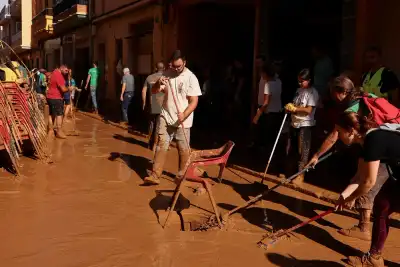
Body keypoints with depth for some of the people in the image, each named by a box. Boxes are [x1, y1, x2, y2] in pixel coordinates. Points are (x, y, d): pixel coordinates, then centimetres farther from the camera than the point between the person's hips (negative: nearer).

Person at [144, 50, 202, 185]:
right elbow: (154, 91, 4)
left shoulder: (191, 78, -9)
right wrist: (158, 83, -19)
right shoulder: (167, 74, 3)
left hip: (182, 121, -3)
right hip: (166, 118, 3)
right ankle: (155, 175, 1)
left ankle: (182, 175, 23)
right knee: (161, 146, 0)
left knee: (183, 149, 7)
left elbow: (194, 101, -12)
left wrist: (184, 115, -28)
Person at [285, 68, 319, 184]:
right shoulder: (299, 90, 12)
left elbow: (308, 110, -20)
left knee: (302, 150, -3)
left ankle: (300, 175, 4)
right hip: (295, 123, 8)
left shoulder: (313, 92, -12)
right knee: (292, 148, 15)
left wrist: (294, 108, -17)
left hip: (305, 125, -8)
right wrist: (289, 107, -5)